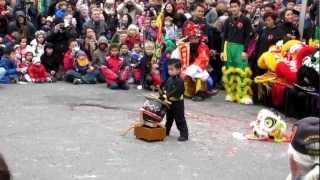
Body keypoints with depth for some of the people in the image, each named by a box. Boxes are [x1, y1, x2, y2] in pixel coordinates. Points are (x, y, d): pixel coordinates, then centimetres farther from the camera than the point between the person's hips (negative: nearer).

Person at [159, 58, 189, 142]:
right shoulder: (169, 80, 8)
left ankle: (184, 134, 1)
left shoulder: (179, 81, -20)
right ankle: (166, 131, 37)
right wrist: (162, 93, -5)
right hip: (169, 103, 8)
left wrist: (167, 95, -34)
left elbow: (175, 91, -29)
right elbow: (165, 88, 14)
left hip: (177, 103, -8)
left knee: (180, 119, -4)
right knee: (169, 118, 23)